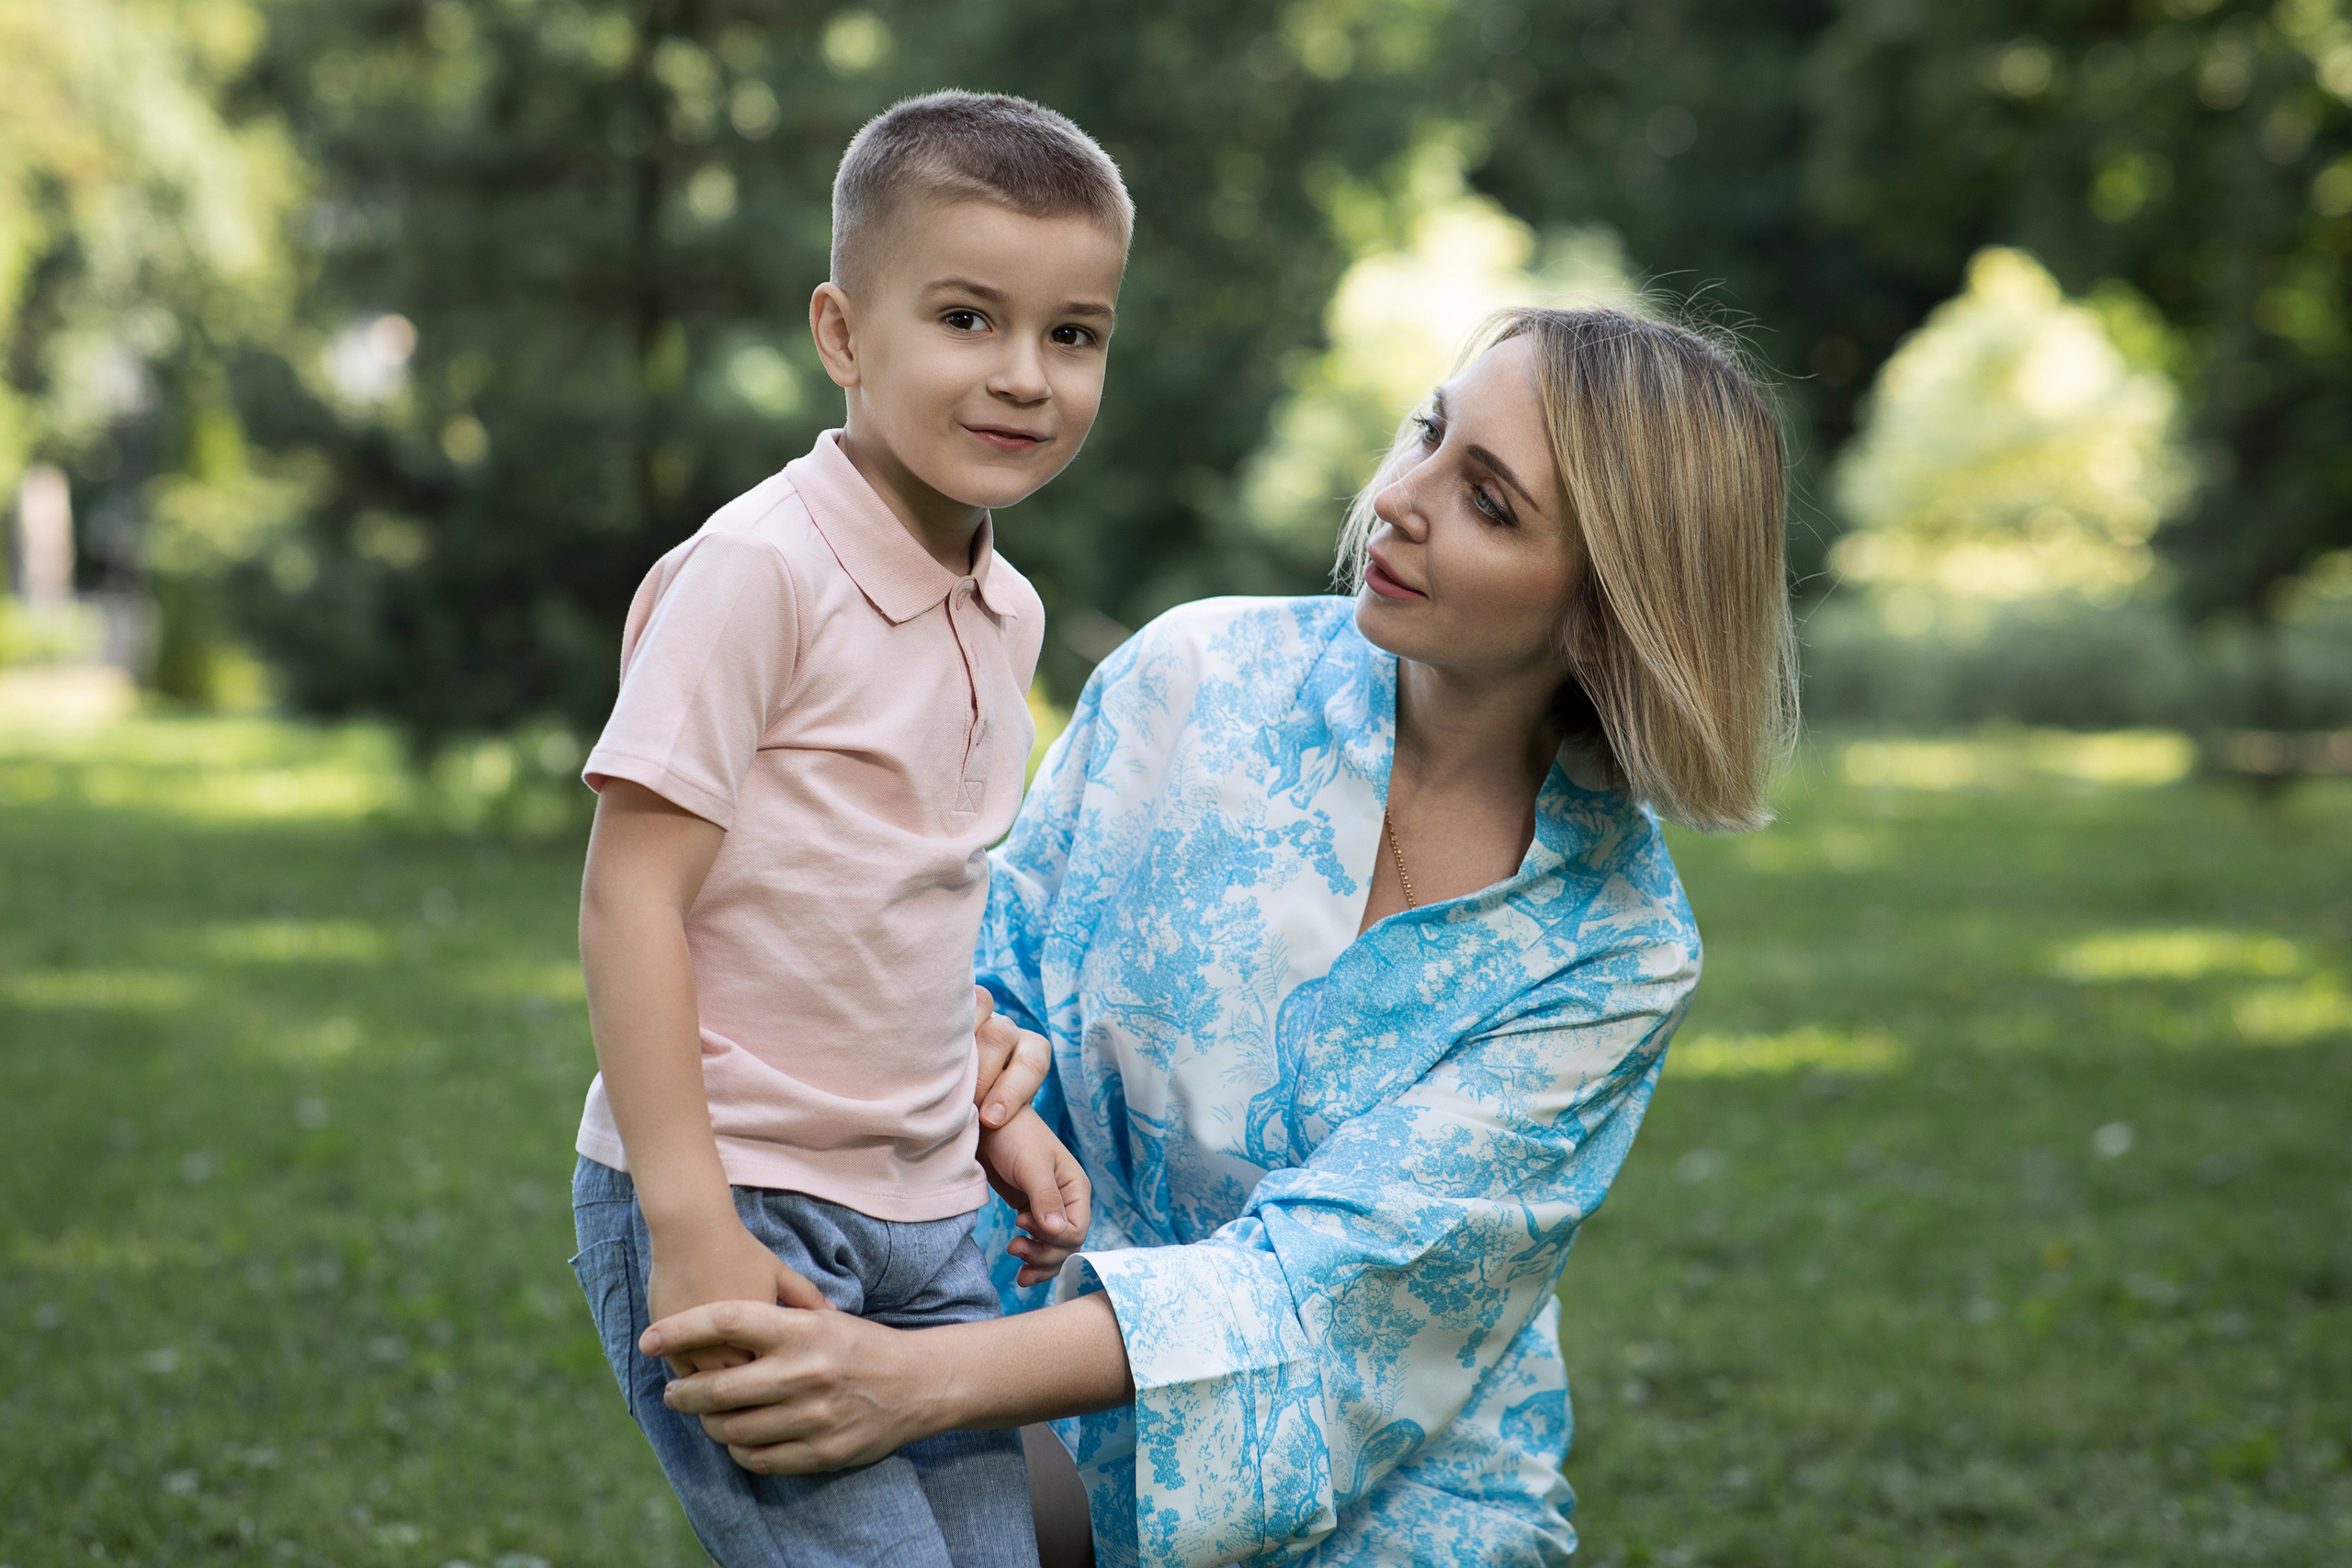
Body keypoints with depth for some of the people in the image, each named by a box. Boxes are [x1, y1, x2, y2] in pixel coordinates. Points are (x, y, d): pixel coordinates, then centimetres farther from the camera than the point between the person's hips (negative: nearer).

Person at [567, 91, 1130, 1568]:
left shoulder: (1007, 612, 10)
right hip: (740, 1207, -8)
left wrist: (995, 1113, 14)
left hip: (924, 1224, 8)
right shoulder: (758, 569, -15)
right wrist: (690, 1221, -20)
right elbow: (632, 895, -17)